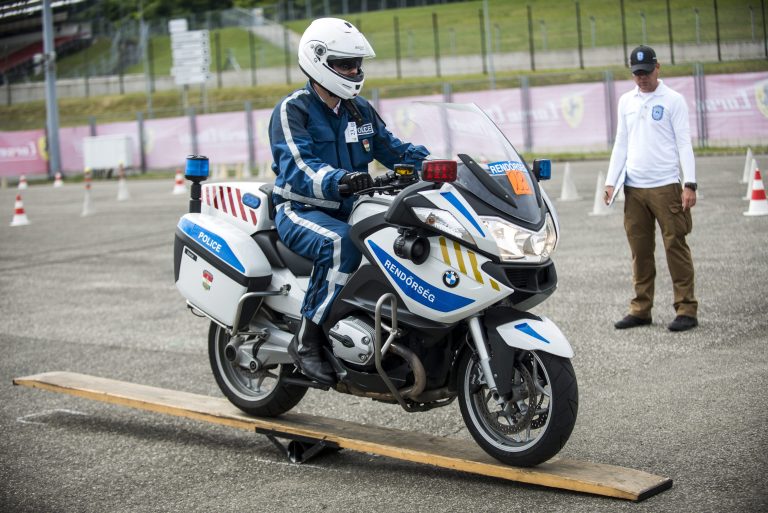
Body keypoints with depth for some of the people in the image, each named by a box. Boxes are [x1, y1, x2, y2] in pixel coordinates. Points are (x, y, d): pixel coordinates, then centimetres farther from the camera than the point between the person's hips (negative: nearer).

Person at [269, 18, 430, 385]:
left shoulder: (360, 110, 12)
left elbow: (393, 150, 16)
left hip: (349, 209, 7)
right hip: (300, 210, -6)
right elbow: (297, 169, -26)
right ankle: (306, 340, -29)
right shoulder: (292, 110, -11)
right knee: (341, 243, -38)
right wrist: (340, 181, -46)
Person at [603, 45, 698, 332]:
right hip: (633, 188, 4)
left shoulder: (673, 100, 1)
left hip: (665, 186, -4)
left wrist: (690, 184, -11)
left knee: (675, 247, -5)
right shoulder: (626, 101, 14)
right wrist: (611, 182, 9)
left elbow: (684, 144, -3)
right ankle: (641, 309, 12)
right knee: (640, 251, 6)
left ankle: (686, 310, -2)